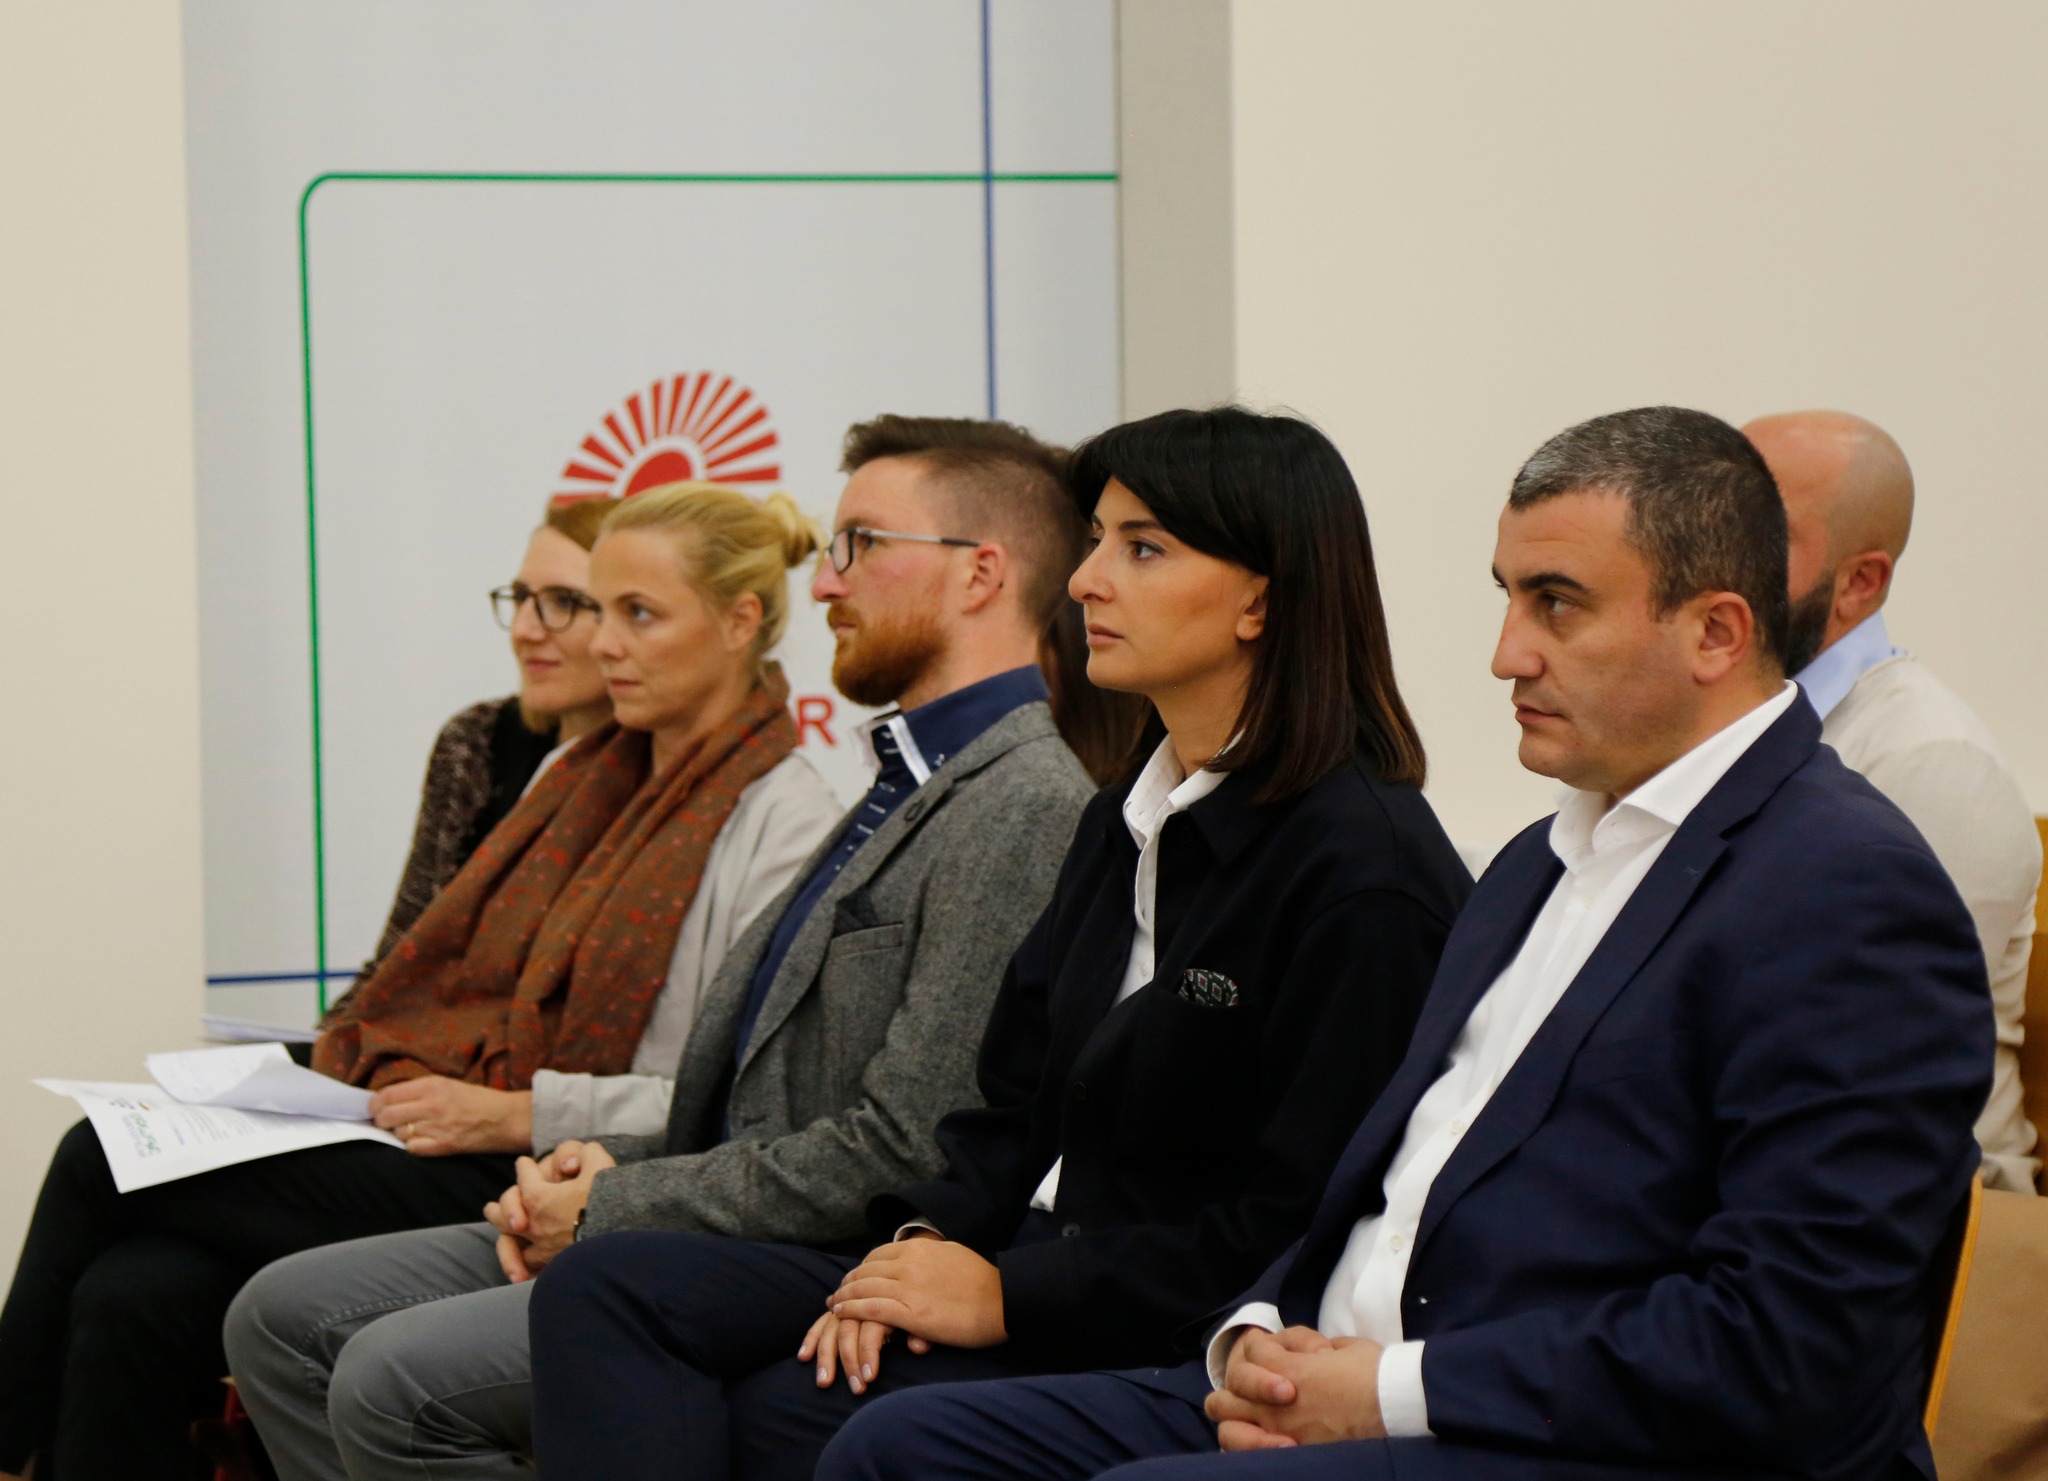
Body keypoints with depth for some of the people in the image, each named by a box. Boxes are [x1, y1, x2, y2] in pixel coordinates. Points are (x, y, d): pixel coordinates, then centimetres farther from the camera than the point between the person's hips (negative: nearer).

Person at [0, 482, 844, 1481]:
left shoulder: (784, 822, -5)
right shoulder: (587, 778, 21)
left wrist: (520, 1115, -17)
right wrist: (352, 1078, 2)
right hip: (423, 1134, 8)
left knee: (105, 1166, -16)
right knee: (129, 1299, -20)